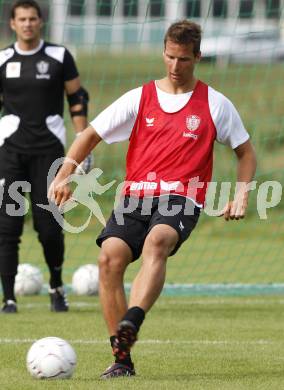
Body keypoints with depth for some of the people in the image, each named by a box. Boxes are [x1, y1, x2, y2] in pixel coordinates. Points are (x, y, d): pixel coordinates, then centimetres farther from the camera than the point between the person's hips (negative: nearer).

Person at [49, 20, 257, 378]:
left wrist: (241, 195, 6)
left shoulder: (215, 104, 10)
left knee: (156, 242, -36)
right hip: (136, 194, 2)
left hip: (181, 198, -2)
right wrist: (64, 176, -1)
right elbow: (91, 135, 14)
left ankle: (130, 325, -52)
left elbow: (246, 153, 21)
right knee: (110, 257, -23)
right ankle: (122, 360, -16)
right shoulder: (139, 99, 12)